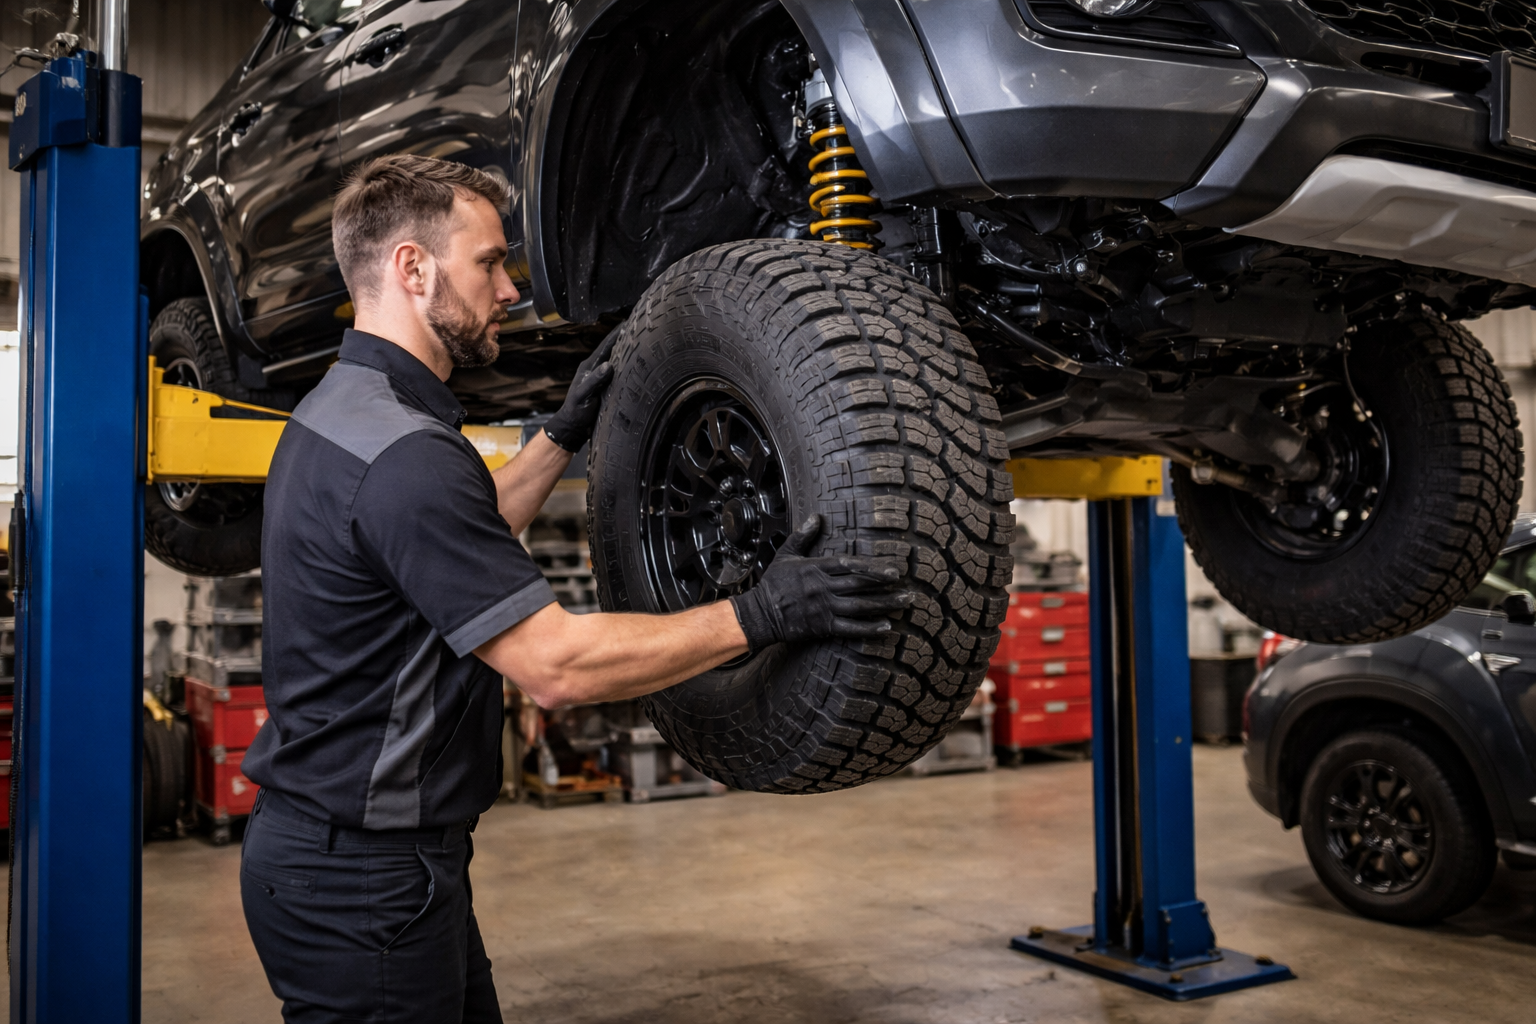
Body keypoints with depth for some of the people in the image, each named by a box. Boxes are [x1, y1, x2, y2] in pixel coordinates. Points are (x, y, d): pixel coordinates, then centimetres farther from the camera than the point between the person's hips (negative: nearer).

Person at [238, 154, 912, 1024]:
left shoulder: (337, 413, 8)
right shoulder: (402, 453, -25)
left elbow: (467, 542, 24)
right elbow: (556, 664, -26)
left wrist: (565, 434, 19)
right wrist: (757, 616, -23)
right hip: (363, 878, -10)